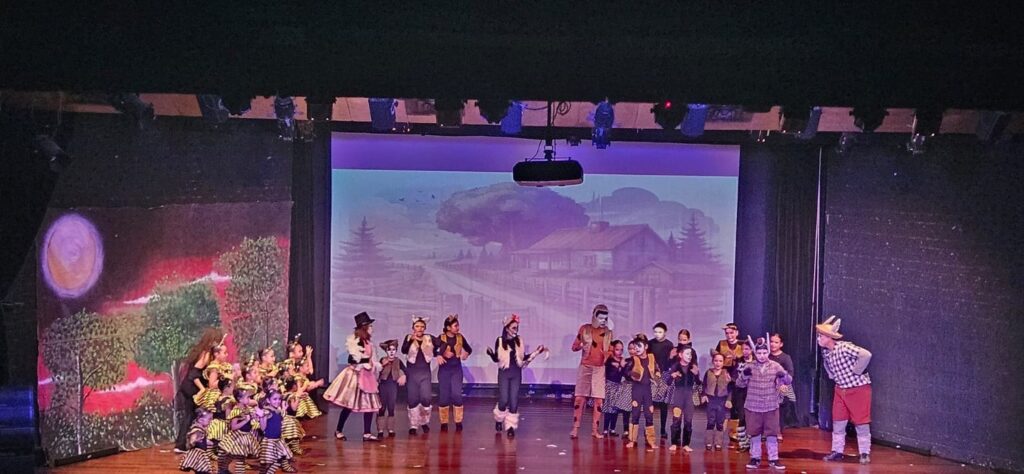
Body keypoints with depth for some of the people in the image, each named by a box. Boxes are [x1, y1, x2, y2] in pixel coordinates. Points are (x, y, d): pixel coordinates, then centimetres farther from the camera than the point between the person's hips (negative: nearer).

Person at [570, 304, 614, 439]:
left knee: (599, 399, -1)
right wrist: (582, 346, -8)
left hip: (601, 369, 2)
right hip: (585, 367, -2)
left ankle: (595, 429, 5)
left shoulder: (608, 332, 8)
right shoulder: (584, 329, 2)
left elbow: (611, 350, 15)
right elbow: (574, 347, 6)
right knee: (580, 398, -5)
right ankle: (575, 428, -3)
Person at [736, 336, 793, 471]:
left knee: (772, 434, 4)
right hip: (752, 407, 0)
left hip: (771, 407, 0)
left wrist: (784, 376, -27)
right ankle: (755, 458, 20)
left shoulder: (775, 366, -2)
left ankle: (773, 459, 14)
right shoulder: (749, 367, -2)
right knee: (754, 434, 8)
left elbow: (789, 381, -4)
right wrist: (744, 375, -23)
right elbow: (739, 384, -2)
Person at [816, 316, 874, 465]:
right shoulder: (825, 351, 0)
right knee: (838, 422, 8)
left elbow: (866, 355, -34)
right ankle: (837, 451, 16)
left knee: (861, 422, 0)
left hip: (858, 388, -7)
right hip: (841, 389, 7)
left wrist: (856, 371, -24)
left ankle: (865, 453, 9)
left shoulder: (845, 347, -24)